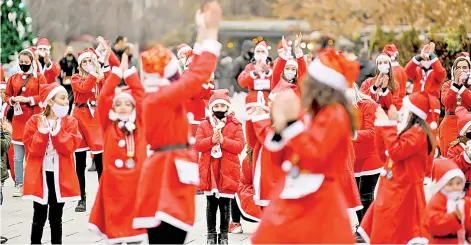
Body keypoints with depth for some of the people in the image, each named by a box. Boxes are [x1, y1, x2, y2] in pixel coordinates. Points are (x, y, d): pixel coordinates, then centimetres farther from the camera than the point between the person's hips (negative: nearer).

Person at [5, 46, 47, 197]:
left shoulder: (39, 78, 1)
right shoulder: (13, 78, 10)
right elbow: (7, 95, 14)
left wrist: (28, 99, -16)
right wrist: (12, 100, -8)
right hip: (18, 119, 3)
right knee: (18, 157, 2)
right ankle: (19, 185, 8)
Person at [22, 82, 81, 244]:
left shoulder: (70, 122, 2)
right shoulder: (35, 121, -3)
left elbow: (69, 147, -11)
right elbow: (33, 149, -11)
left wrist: (56, 129, -19)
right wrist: (42, 131, -21)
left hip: (60, 175, 1)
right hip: (40, 175, -1)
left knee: (56, 218, 9)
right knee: (39, 217, 5)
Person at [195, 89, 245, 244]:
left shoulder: (235, 125, 2)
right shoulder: (204, 124, 5)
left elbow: (239, 146, -8)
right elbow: (197, 145, -5)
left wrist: (223, 140, -20)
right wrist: (212, 140, -20)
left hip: (227, 171, -1)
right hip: (209, 170, 1)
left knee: (225, 205, 4)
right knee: (211, 204, 7)